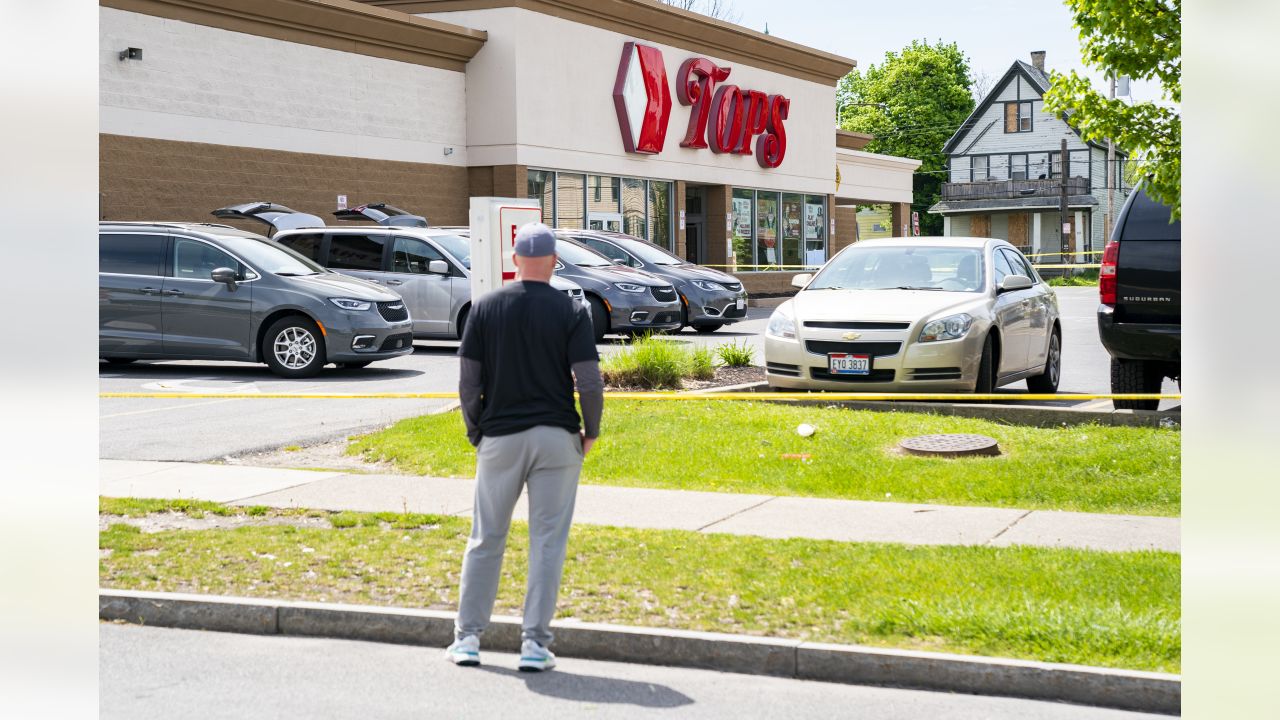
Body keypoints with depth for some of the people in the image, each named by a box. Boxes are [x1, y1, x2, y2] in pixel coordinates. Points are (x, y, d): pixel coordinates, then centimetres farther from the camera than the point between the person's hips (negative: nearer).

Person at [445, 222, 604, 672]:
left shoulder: (485, 308, 1)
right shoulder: (571, 311, -4)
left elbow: (468, 384, -1)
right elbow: (590, 384, -9)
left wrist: (475, 432, 13)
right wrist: (591, 432, 6)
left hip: (500, 436, 2)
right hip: (557, 437, -1)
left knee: (486, 539, 11)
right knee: (548, 542, 4)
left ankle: (467, 637, 15)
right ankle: (535, 643, 4)